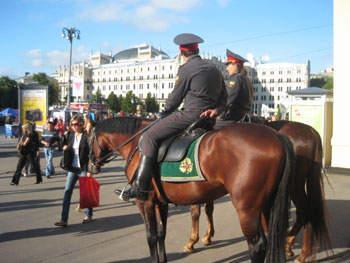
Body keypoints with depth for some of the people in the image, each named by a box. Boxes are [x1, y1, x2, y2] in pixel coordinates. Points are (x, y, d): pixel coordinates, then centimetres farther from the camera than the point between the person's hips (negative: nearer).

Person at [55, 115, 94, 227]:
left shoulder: (86, 136, -11)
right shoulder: (72, 136, 9)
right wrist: (65, 148, -2)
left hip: (83, 169, -6)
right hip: (73, 168, 6)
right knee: (67, 192, 1)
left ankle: (89, 215, 26)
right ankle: (64, 219, 4)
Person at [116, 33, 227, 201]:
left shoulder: (185, 69, -5)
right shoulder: (214, 69, 19)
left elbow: (175, 98, -2)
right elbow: (223, 97, 18)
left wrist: (164, 115, 14)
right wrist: (216, 110, 1)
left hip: (191, 114, -9)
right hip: (208, 116, 9)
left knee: (149, 137, -9)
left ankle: (140, 188, -15)